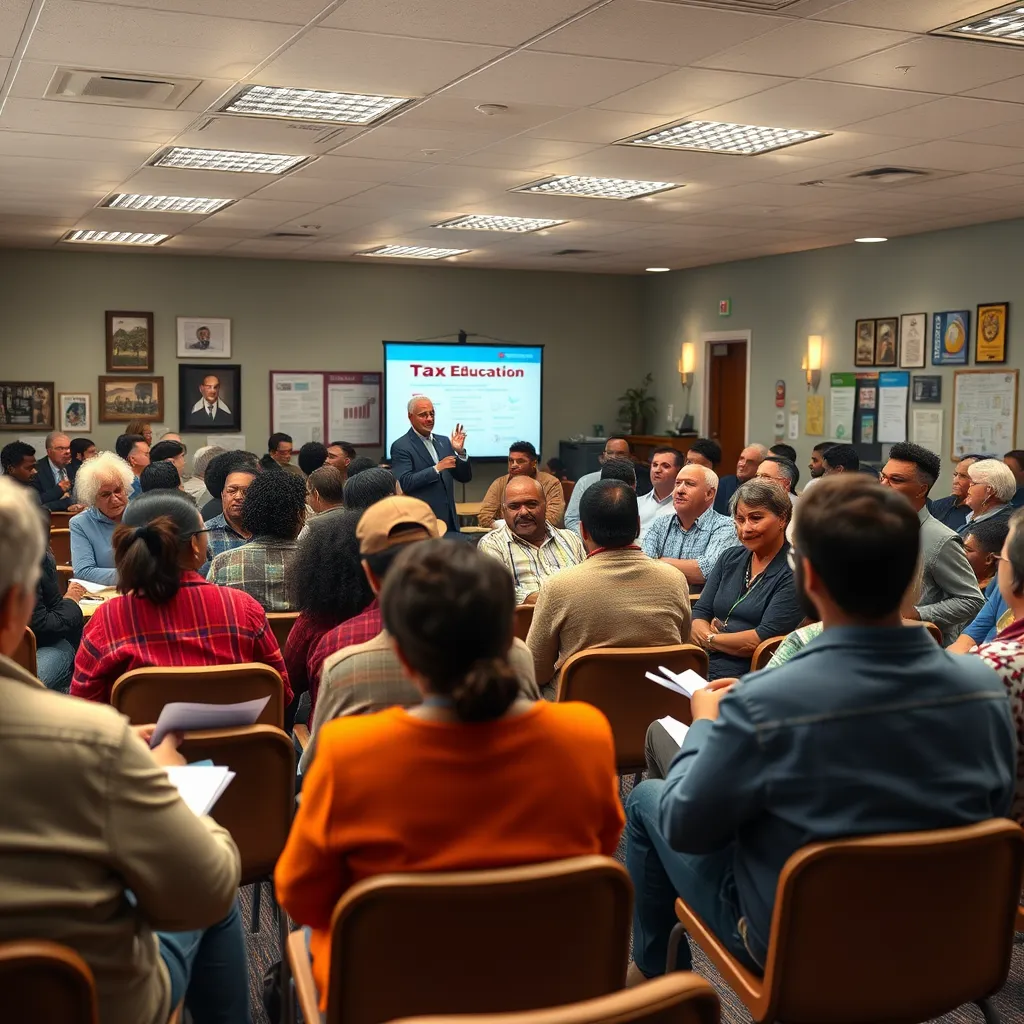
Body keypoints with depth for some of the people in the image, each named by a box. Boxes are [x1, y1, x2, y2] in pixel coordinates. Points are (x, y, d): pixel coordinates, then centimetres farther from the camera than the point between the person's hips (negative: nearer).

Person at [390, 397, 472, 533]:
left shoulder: (444, 441, 13)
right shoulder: (400, 446, -6)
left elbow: (464, 477, 12)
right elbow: (404, 483, -17)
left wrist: (460, 452, -5)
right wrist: (436, 468, -20)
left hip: (449, 520, 6)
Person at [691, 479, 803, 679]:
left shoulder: (793, 572, -6)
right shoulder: (730, 558, 16)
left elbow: (764, 637, -14)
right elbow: (700, 614, 12)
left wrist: (710, 639, -2)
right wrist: (706, 633, -11)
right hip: (701, 668, 6)